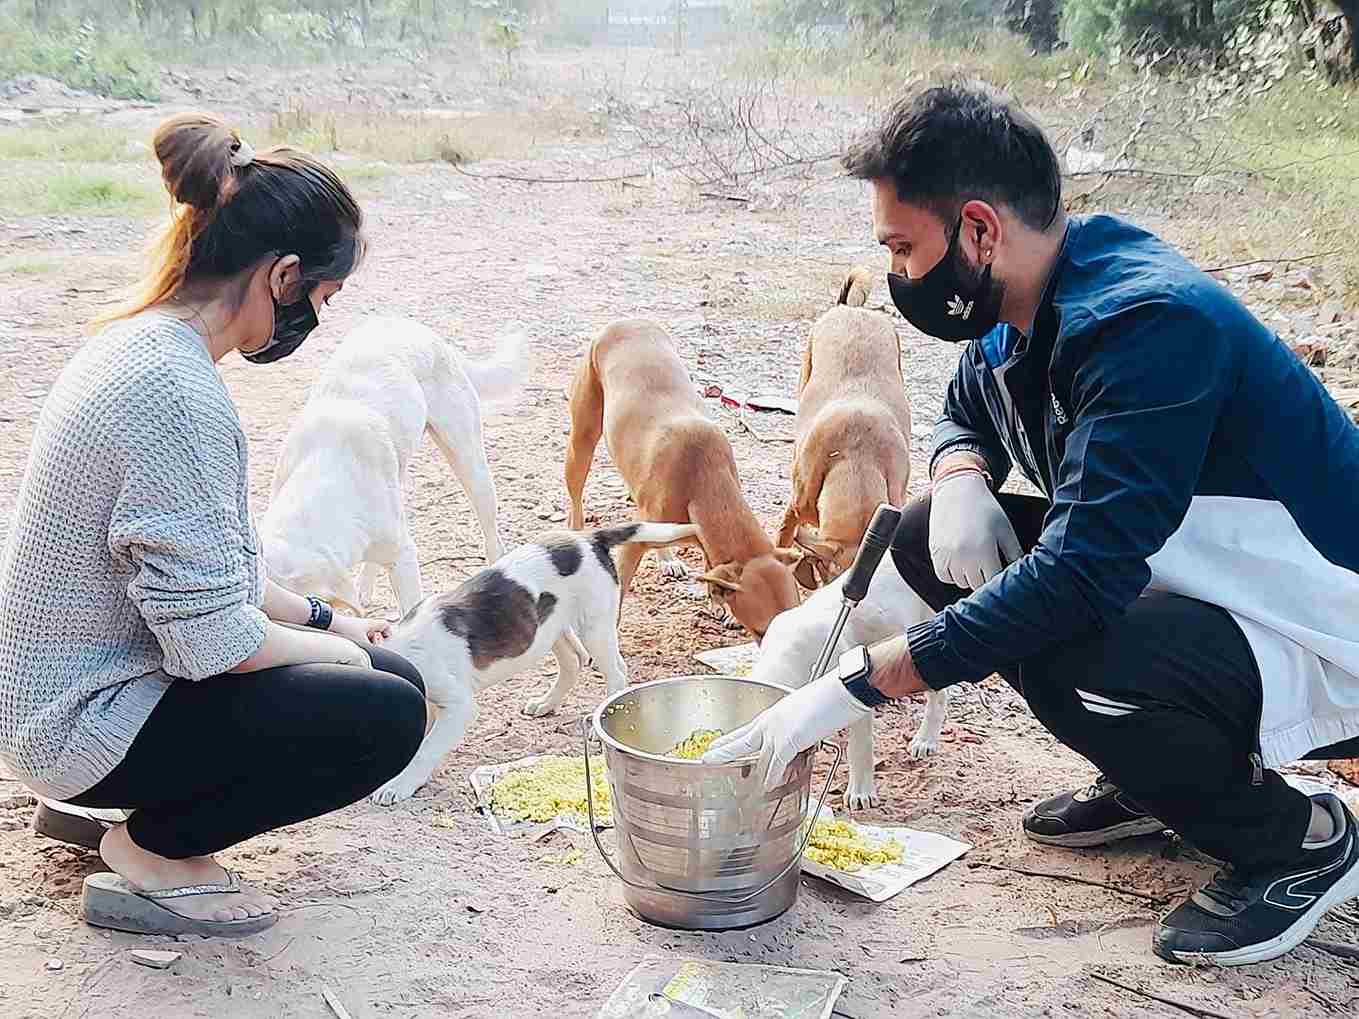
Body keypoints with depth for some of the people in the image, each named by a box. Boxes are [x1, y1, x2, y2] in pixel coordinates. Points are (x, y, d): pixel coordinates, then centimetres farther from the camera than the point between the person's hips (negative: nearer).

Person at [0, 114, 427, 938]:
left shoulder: (139, 341, 3)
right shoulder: (178, 392, -28)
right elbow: (214, 642, -27)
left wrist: (322, 619, 14)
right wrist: (330, 648, -8)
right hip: (84, 725, -10)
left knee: (394, 675, 12)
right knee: (388, 714, -15)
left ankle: (106, 805, 16)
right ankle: (154, 852, 1)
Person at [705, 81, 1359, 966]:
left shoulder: (1147, 323, -29)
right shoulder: (1019, 315, -1)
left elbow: (1081, 575, -36)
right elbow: (965, 418, 19)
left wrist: (853, 685, -34)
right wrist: (962, 481, -8)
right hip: (1178, 584, 9)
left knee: (1069, 660, -36)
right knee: (933, 541, 1)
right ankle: (1162, 774, 13)